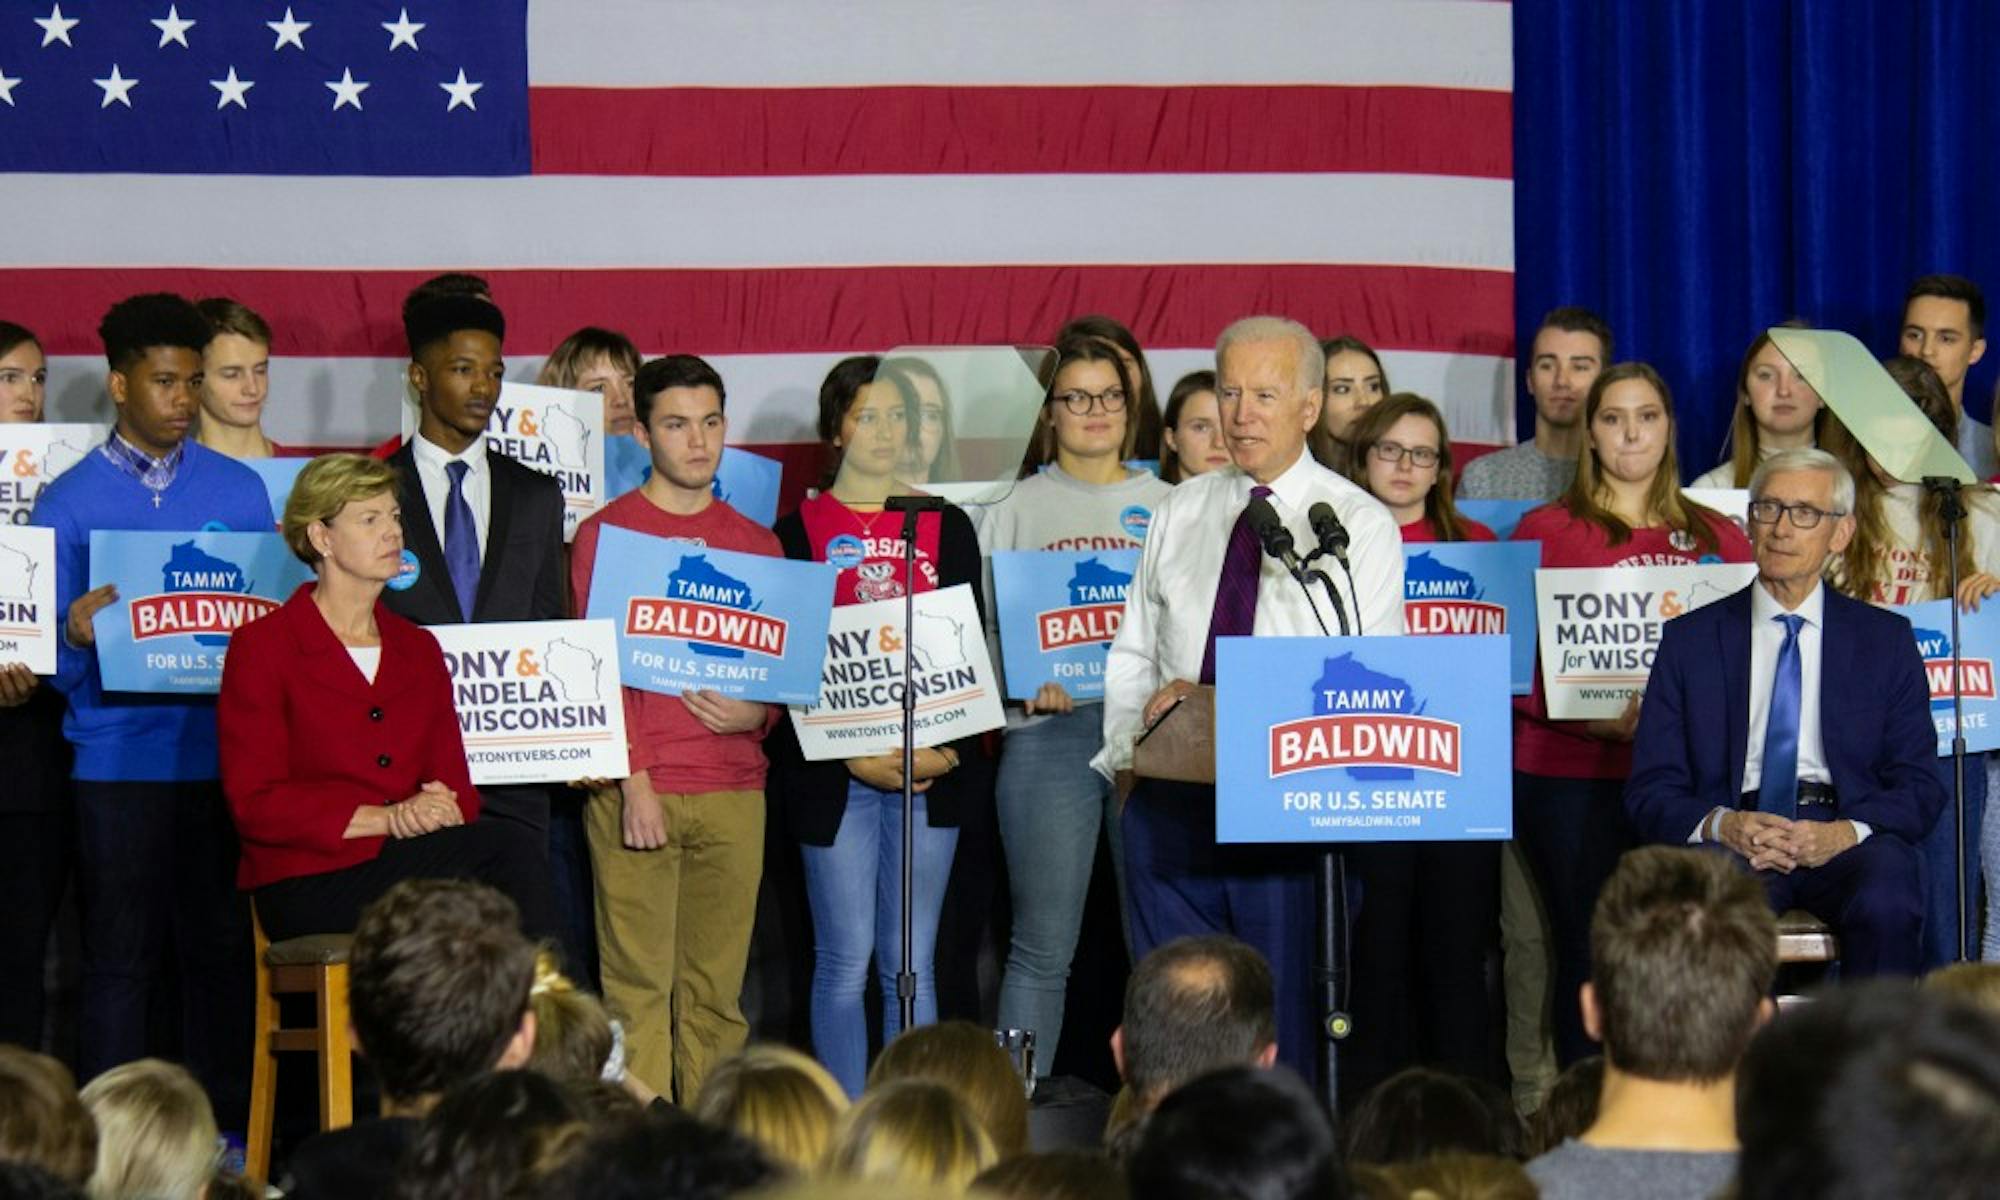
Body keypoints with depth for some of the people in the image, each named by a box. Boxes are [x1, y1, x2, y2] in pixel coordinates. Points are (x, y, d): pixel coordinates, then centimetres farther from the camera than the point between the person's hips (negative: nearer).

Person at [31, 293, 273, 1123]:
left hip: (223, 753, 2)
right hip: (117, 762, -2)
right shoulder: (67, 501, 5)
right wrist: (77, 635, -19)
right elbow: (51, 663, 3)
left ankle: (224, 1130, 11)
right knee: (122, 957, 1)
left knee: (220, 948, 3)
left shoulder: (240, 490, 10)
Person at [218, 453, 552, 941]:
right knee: (508, 848, -27)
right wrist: (388, 819, -16)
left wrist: (440, 810, -11)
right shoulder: (262, 648, 3)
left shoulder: (419, 649, 22)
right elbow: (256, 804, -7)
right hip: (309, 886, -5)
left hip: (411, 867, 6)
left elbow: (457, 787, 16)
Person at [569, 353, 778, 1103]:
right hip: (637, 786, -3)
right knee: (638, 985, -6)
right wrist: (635, 779, -11)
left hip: (733, 787, 4)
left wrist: (756, 713, -5)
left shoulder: (755, 544, 16)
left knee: (717, 990, 3)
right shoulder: (606, 532, 4)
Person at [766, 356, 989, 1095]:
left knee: (911, 963, 4)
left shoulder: (946, 528, 11)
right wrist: (851, 754, -11)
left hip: (933, 771, 2)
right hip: (833, 773, -2)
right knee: (845, 959, -2)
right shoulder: (799, 531, 3)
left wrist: (945, 749, -7)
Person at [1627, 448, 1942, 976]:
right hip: (1731, 839, -1)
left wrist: (1847, 833, -12)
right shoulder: (1689, 640, 14)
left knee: (1887, 907, -34)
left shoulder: (1885, 640, 15)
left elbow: (1919, 785, 9)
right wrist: (1721, 825, -13)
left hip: (1845, 839, 1)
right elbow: (1651, 789, 9)